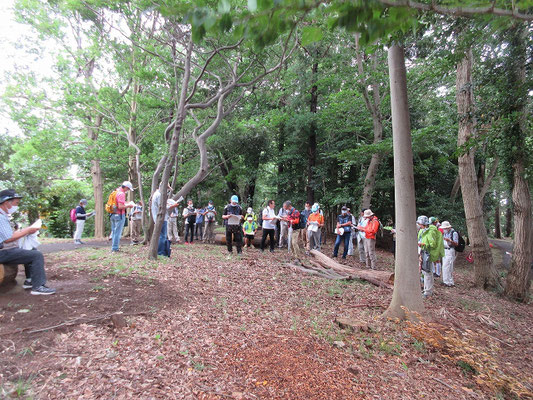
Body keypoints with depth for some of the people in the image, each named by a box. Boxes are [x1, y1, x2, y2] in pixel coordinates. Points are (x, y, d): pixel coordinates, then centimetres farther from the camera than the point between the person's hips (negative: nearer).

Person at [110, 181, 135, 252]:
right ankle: (115, 248, 1)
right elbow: (120, 207, -23)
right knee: (118, 232, -3)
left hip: (113, 214, 9)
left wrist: (126, 205, 17)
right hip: (119, 215, -9)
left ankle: (113, 248, 22)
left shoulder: (116, 192, 13)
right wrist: (128, 206, -9)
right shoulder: (121, 194, -16)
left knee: (114, 231, 15)